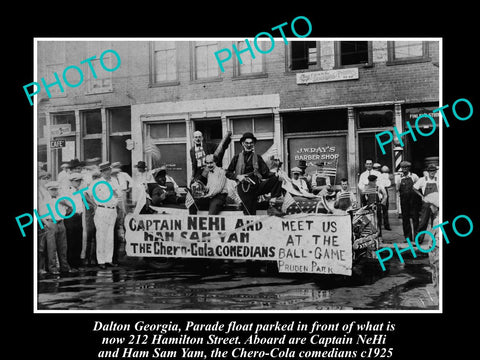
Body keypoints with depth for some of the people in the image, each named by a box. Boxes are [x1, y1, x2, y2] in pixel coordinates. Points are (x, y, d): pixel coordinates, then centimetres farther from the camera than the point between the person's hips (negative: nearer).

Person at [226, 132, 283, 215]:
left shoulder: (258, 158, 15)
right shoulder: (237, 158, 10)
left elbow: (266, 172, 8)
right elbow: (228, 173, 12)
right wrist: (237, 176, -8)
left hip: (257, 185, 2)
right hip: (244, 188, -2)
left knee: (276, 179, -22)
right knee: (250, 214, -8)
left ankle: (272, 202, -23)